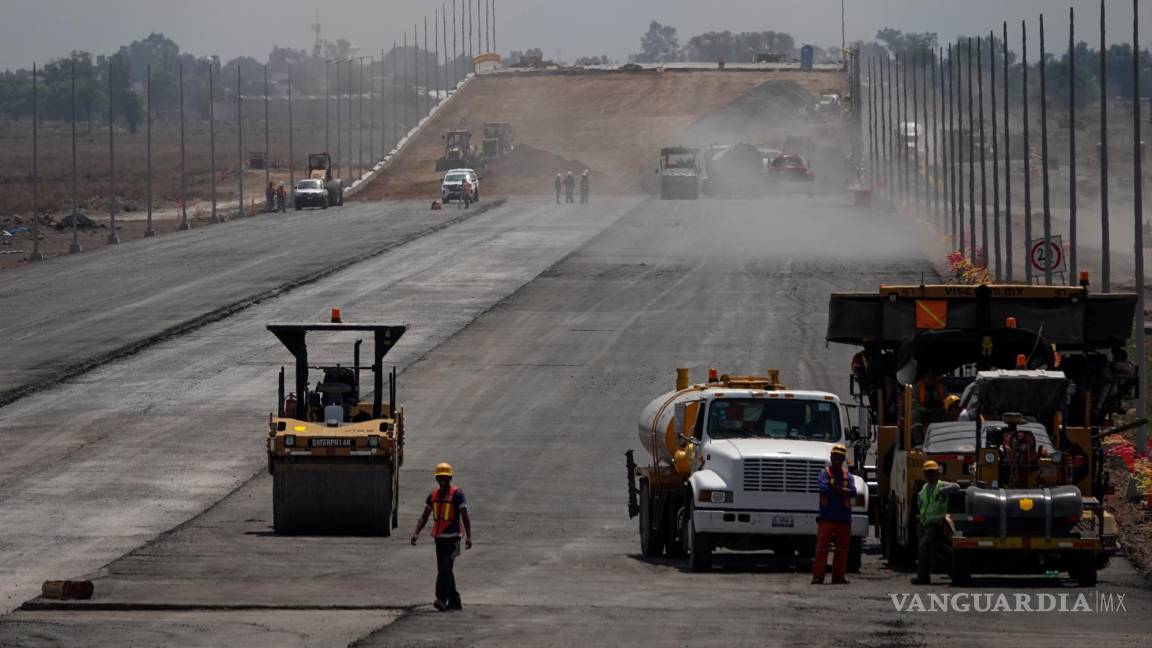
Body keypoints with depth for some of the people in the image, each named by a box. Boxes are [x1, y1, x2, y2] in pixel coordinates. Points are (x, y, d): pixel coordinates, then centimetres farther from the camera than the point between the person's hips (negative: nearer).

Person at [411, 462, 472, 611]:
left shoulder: (457, 494, -6)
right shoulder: (433, 495, 11)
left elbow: (465, 517, -9)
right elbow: (424, 517, 13)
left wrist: (468, 537, -18)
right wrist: (416, 533, 0)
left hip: (452, 537, -6)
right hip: (438, 537, 6)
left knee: (445, 568, -16)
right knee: (443, 569, 8)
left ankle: (441, 599, -19)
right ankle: (454, 601, 17)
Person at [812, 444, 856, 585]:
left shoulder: (847, 475, 12)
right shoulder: (825, 473, 2)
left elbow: (853, 492, -3)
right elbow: (824, 489, -15)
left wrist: (835, 488, -10)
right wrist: (843, 491, -7)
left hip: (843, 516, 4)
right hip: (827, 515, -4)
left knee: (842, 547, 6)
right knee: (822, 546, -6)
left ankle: (838, 576, 13)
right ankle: (818, 576, -7)